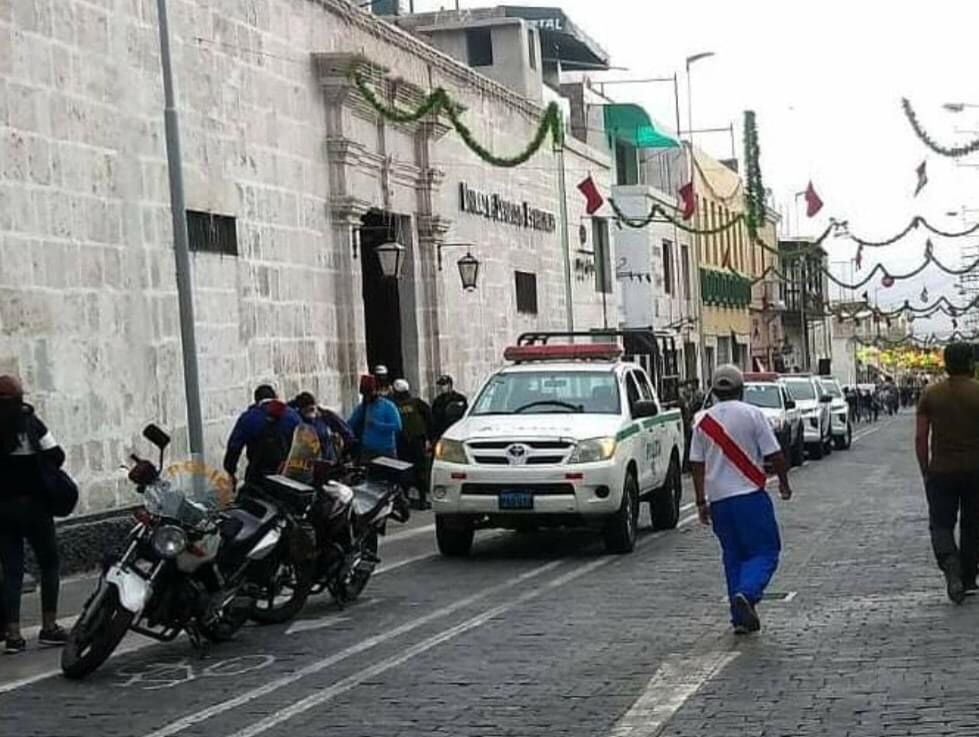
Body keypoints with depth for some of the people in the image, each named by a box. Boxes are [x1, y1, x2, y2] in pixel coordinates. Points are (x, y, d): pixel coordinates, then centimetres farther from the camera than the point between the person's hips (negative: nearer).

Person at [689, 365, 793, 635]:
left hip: (718, 499, 4)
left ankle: (741, 617, 9)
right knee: (765, 552, 1)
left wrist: (701, 502, 11)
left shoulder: (703, 422, 7)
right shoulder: (752, 414, -4)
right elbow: (774, 455, -4)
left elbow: (696, 465, 6)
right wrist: (784, 482, 11)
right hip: (750, 495, -4)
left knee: (733, 556, 12)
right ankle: (746, 593, -25)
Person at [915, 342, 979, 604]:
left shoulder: (931, 394, -2)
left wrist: (925, 471, 7)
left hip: (941, 471, 0)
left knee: (941, 524, 6)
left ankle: (950, 564, -20)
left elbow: (920, 438, -2)